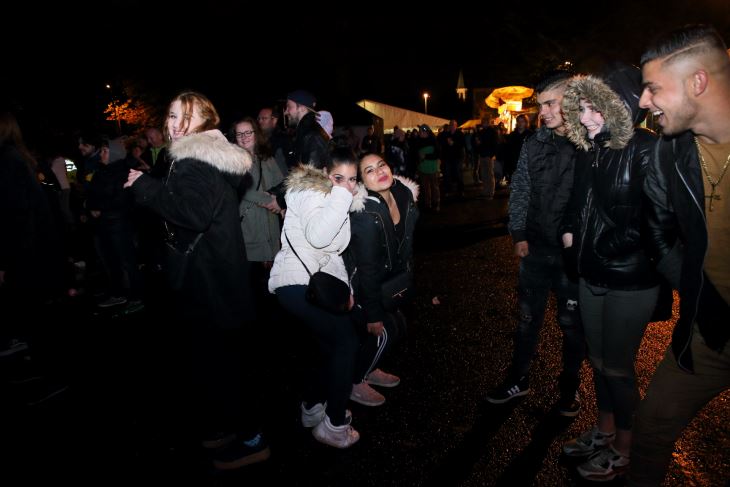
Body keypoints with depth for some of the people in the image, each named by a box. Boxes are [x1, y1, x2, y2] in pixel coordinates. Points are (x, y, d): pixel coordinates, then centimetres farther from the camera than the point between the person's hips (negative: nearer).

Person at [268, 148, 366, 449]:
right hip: (296, 283, -10)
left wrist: (345, 286, 15)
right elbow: (317, 236, -32)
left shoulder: (334, 200, 16)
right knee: (345, 342, -13)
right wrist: (341, 196, -25)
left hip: (316, 283, 10)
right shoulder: (310, 193, -12)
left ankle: (312, 408, 35)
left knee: (328, 345, 14)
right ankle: (334, 426, -1)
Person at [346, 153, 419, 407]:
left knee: (399, 325, 12)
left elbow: (405, 241, 6)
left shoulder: (403, 193, -9)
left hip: (386, 279, 8)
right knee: (383, 331, -5)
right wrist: (373, 315, -21)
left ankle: (369, 369, 36)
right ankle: (353, 383, 18)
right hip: (358, 284, -8)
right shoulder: (365, 214, -31)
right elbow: (367, 268, -27)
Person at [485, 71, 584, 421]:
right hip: (535, 249, 3)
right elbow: (519, 191, 6)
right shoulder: (533, 144, 1)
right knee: (528, 318, 16)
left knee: (572, 323, 14)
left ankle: (569, 388, 35)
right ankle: (518, 380, 33)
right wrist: (518, 234, 0)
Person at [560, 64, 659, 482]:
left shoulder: (645, 149, -15)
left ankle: (623, 450, 27)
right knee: (599, 360, 18)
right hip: (593, 274, 7)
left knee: (618, 367, 6)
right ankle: (604, 431, 38)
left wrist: (609, 248, -13)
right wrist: (573, 231, 2)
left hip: (631, 279, -7)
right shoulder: (590, 150, 7)